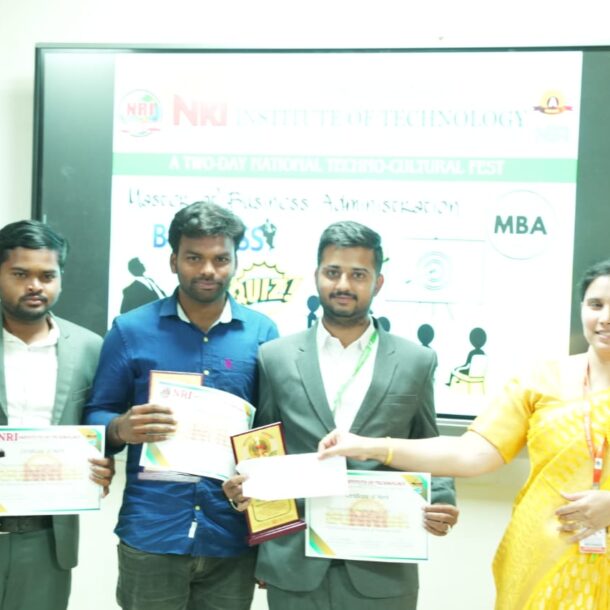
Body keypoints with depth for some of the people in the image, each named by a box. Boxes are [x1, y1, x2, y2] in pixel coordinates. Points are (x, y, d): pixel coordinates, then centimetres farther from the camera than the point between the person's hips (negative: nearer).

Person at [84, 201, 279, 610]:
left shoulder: (262, 333, 2)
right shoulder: (131, 330, 0)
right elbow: (96, 416, 3)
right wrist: (122, 428, -18)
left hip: (233, 538, 1)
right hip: (150, 534, 0)